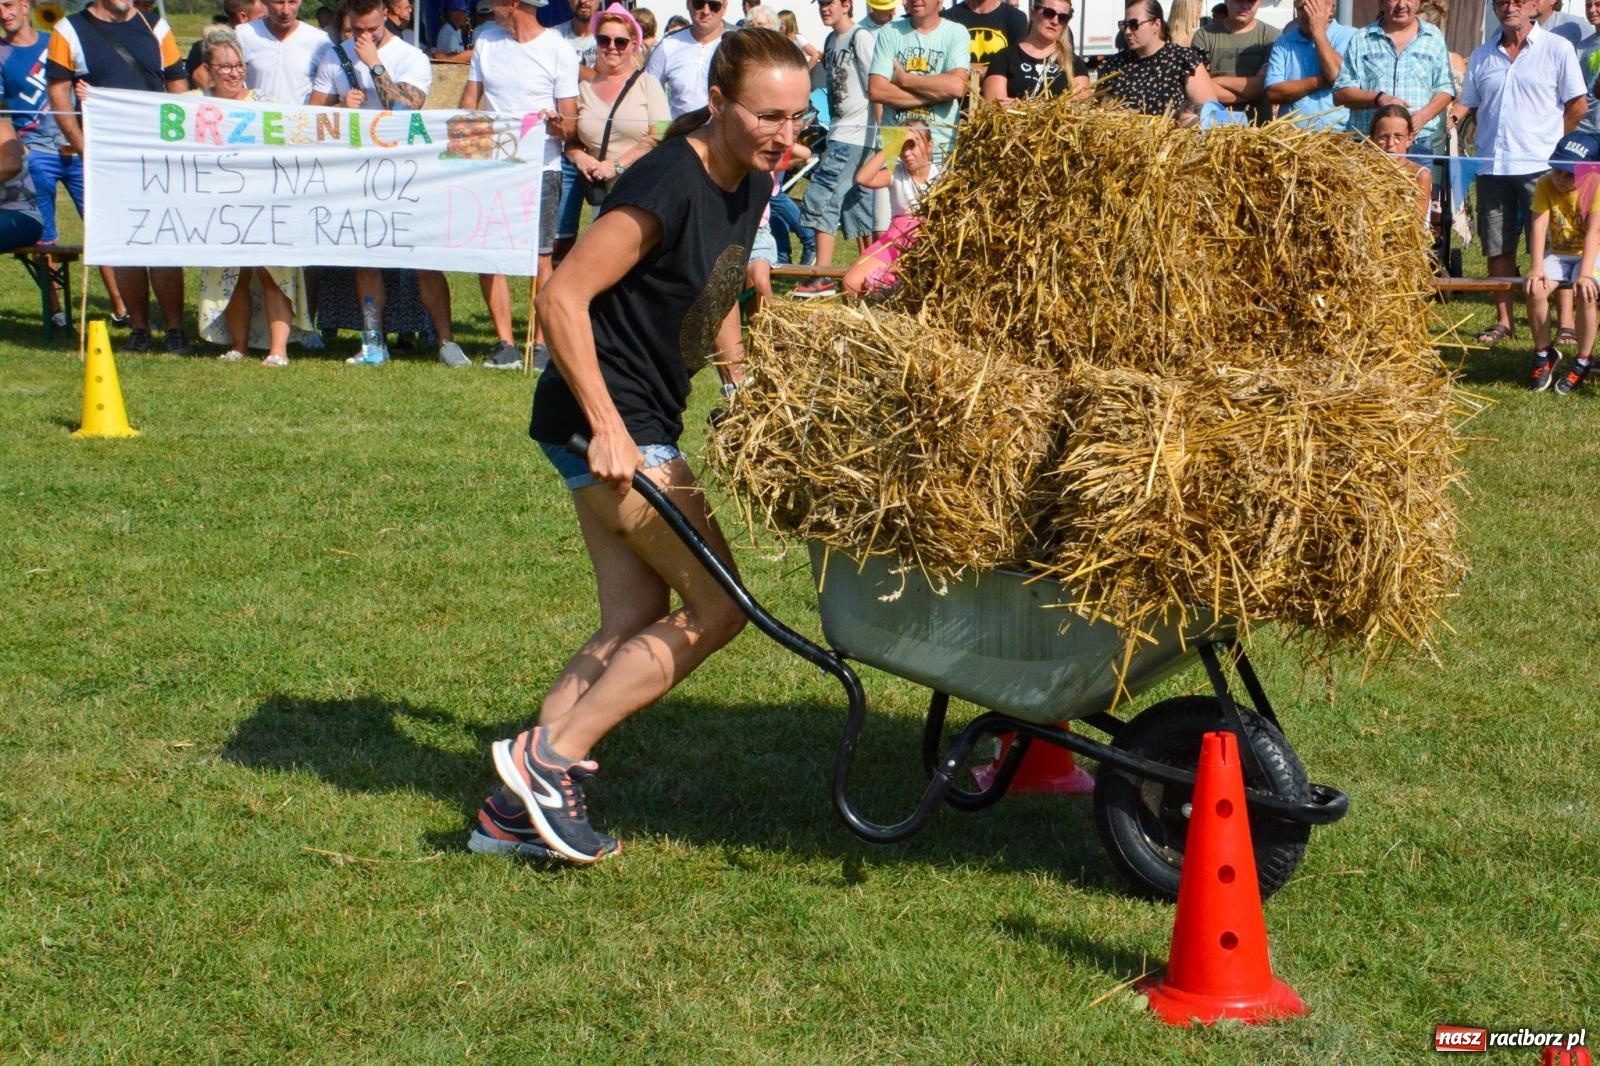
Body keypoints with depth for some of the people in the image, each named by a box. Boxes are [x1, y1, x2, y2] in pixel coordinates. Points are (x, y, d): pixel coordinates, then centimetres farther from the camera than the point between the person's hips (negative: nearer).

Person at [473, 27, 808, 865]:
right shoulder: (668, 185, -21)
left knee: (635, 628, 8)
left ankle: (516, 809, 11)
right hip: (606, 425, -9)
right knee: (716, 606, -7)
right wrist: (608, 428, -25)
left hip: (640, 424, 9)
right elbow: (563, 297, -23)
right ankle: (550, 756, -3)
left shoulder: (751, 184, 7)